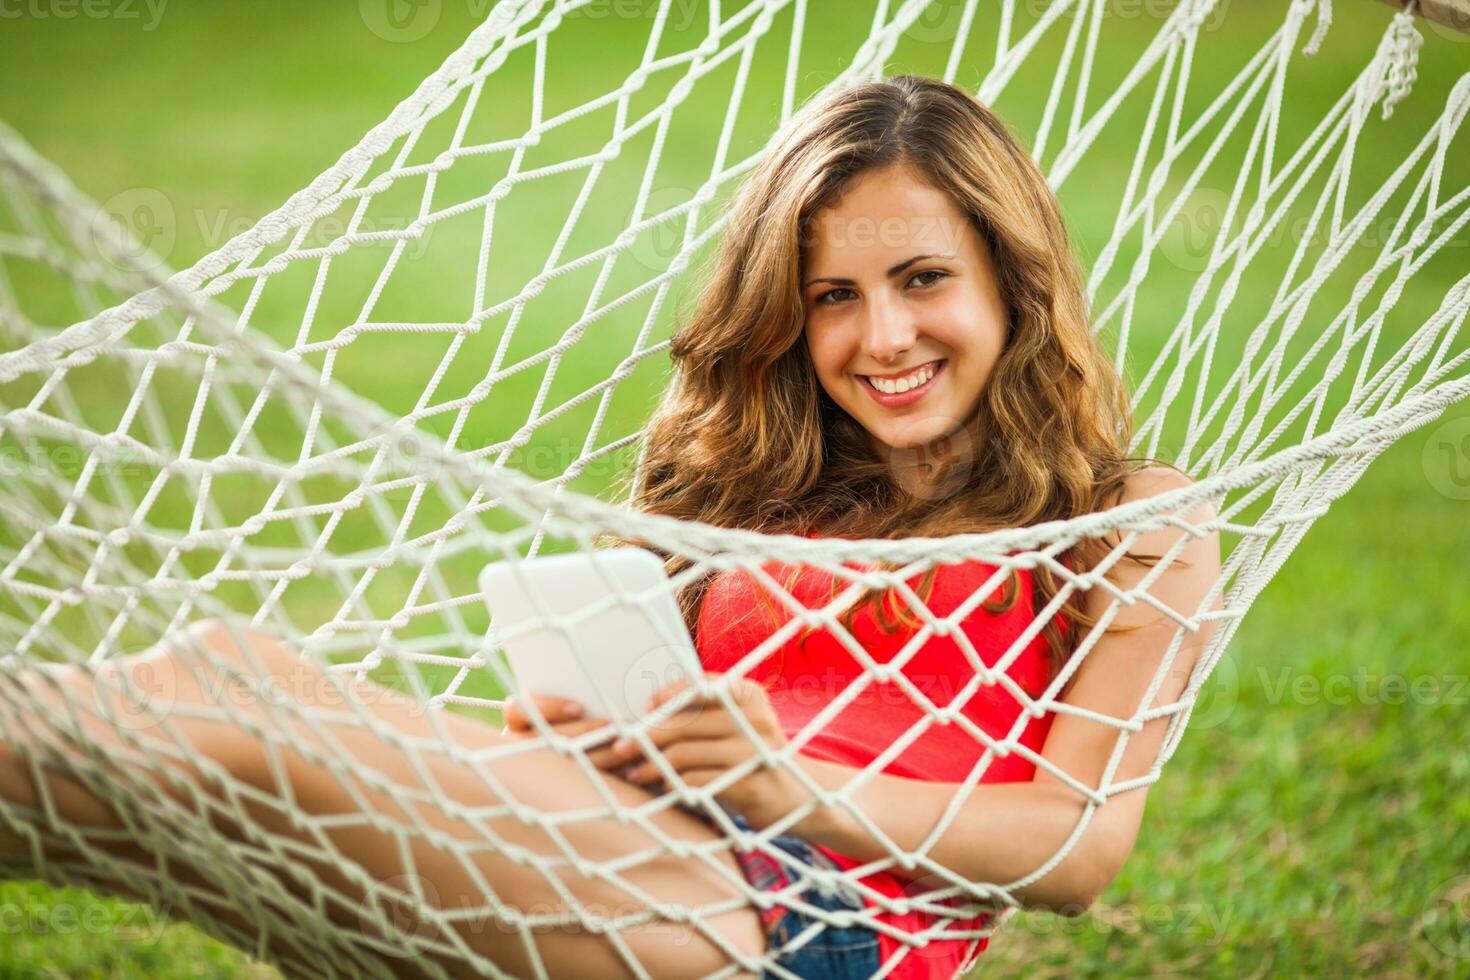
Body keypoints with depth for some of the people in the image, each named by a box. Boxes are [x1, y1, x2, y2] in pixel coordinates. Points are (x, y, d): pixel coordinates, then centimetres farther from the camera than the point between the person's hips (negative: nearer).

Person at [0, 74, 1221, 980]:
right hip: (629, 872, 5)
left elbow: (1081, 851, 2)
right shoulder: (753, 487, 28)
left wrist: (789, 786, -13)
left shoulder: (1137, 524, 15)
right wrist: (562, 739, -1)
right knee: (223, 668, -23)